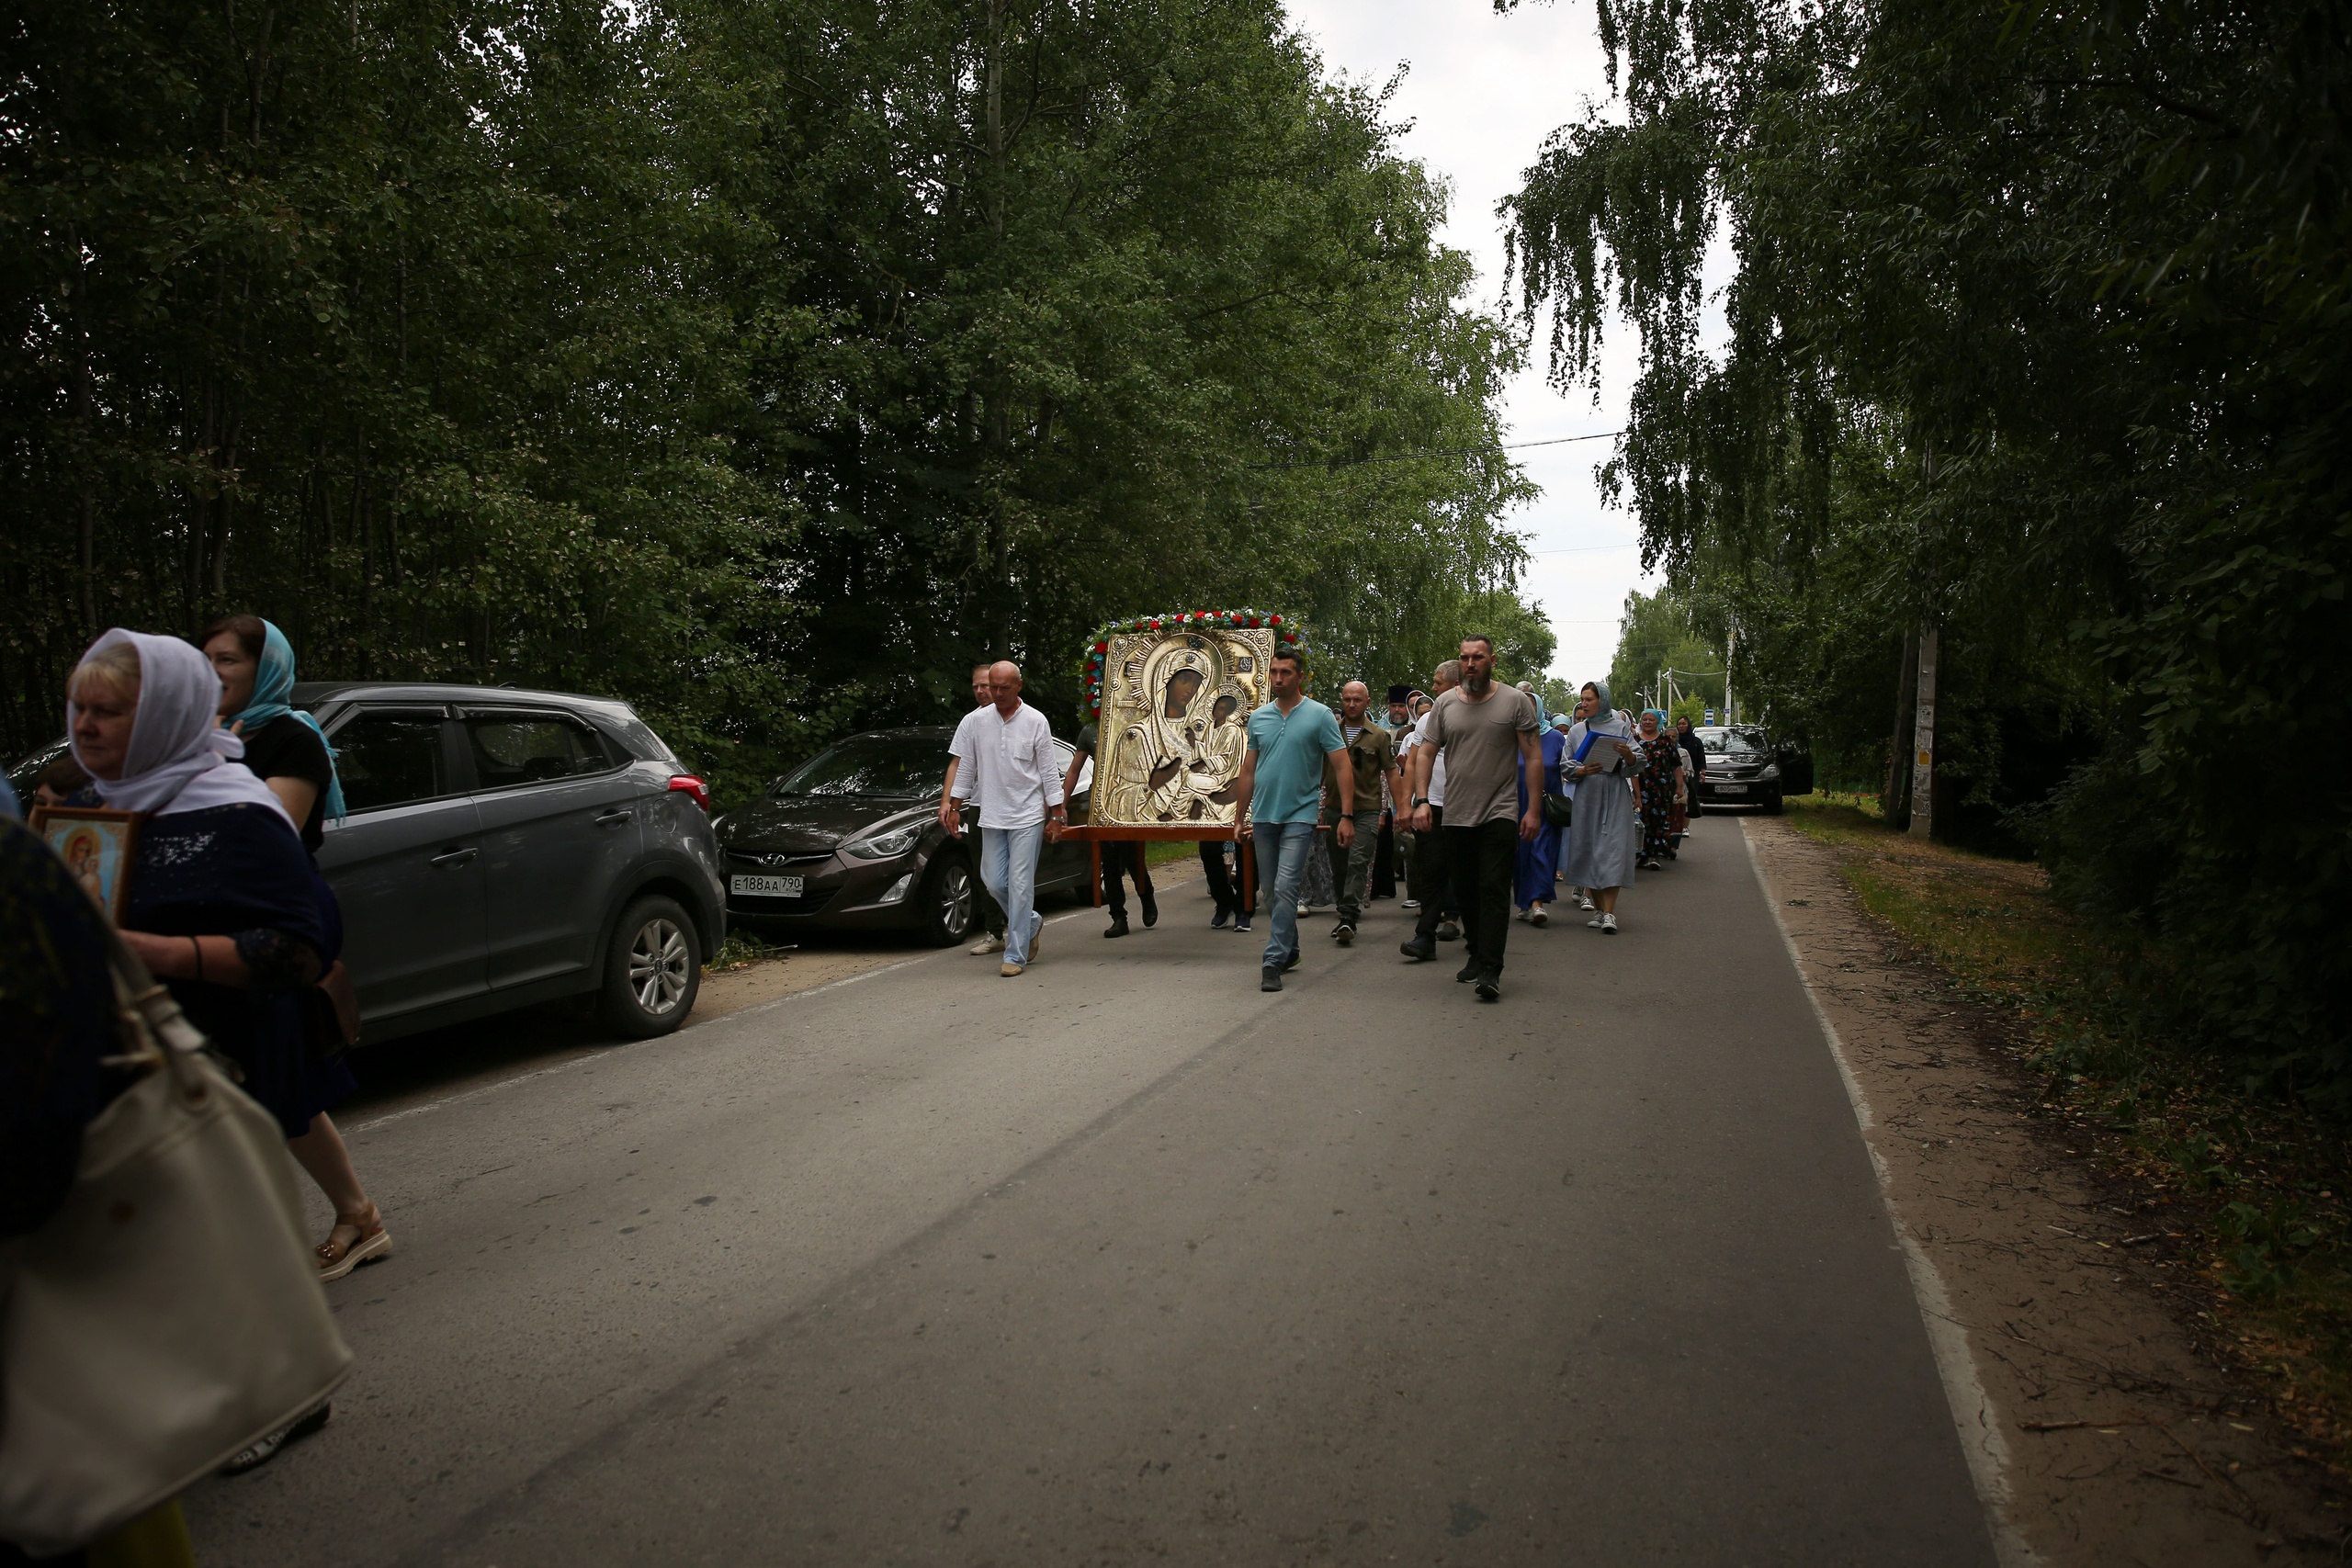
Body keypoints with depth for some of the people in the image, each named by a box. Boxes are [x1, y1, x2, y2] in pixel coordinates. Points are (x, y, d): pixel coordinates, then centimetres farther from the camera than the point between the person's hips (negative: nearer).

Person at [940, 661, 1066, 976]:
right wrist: (950, 803, 4)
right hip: (992, 816, 3)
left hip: (1028, 816, -3)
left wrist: (1057, 814, 0)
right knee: (995, 881, 6)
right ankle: (1031, 923, 32)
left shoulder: (1036, 721, -2)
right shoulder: (974, 721, 3)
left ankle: (1016, 955, 1)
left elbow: (1049, 772, 1)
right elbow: (960, 765, 9)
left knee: (1020, 884, -5)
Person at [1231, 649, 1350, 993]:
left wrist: (1346, 816, -12)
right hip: (1263, 815, 5)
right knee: (1272, 891, 11)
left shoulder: (1320, 715, -3)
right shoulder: (1258, 718, 10)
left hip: (1300, 814, -5)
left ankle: (1273, 961, -10)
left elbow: (1342, 767, -5)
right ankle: (1290, 951, 29)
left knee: (1285, 887, -14)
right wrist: (1240, 817, 15)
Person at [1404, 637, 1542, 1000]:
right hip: (1456, 815, 4)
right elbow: (1426, 754, 9)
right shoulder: (1445, 703, 7)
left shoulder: (1515, 701, 0)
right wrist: (1421, 800, -3)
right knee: (1464, 890, 10)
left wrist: (1534, 810, -7)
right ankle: (1476, 953, 27)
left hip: (1500, 813, -4)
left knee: (1494, 889, -10)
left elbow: (1533, 757, -1)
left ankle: (1490, 970, -12)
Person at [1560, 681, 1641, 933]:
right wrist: (1581, 771, -11)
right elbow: (1567, 767, 9)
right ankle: (1601, 909, 13)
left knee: (1612, 850, -10)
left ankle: (1609, 913, -12)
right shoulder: (1576, 731, 12)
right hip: (1587, 797, 3)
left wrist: (1628, 755, -19)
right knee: (1589, 851, 2)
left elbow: (1634, 769, 2)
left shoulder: (1621, 727, 5)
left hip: (1615, 797, -3)